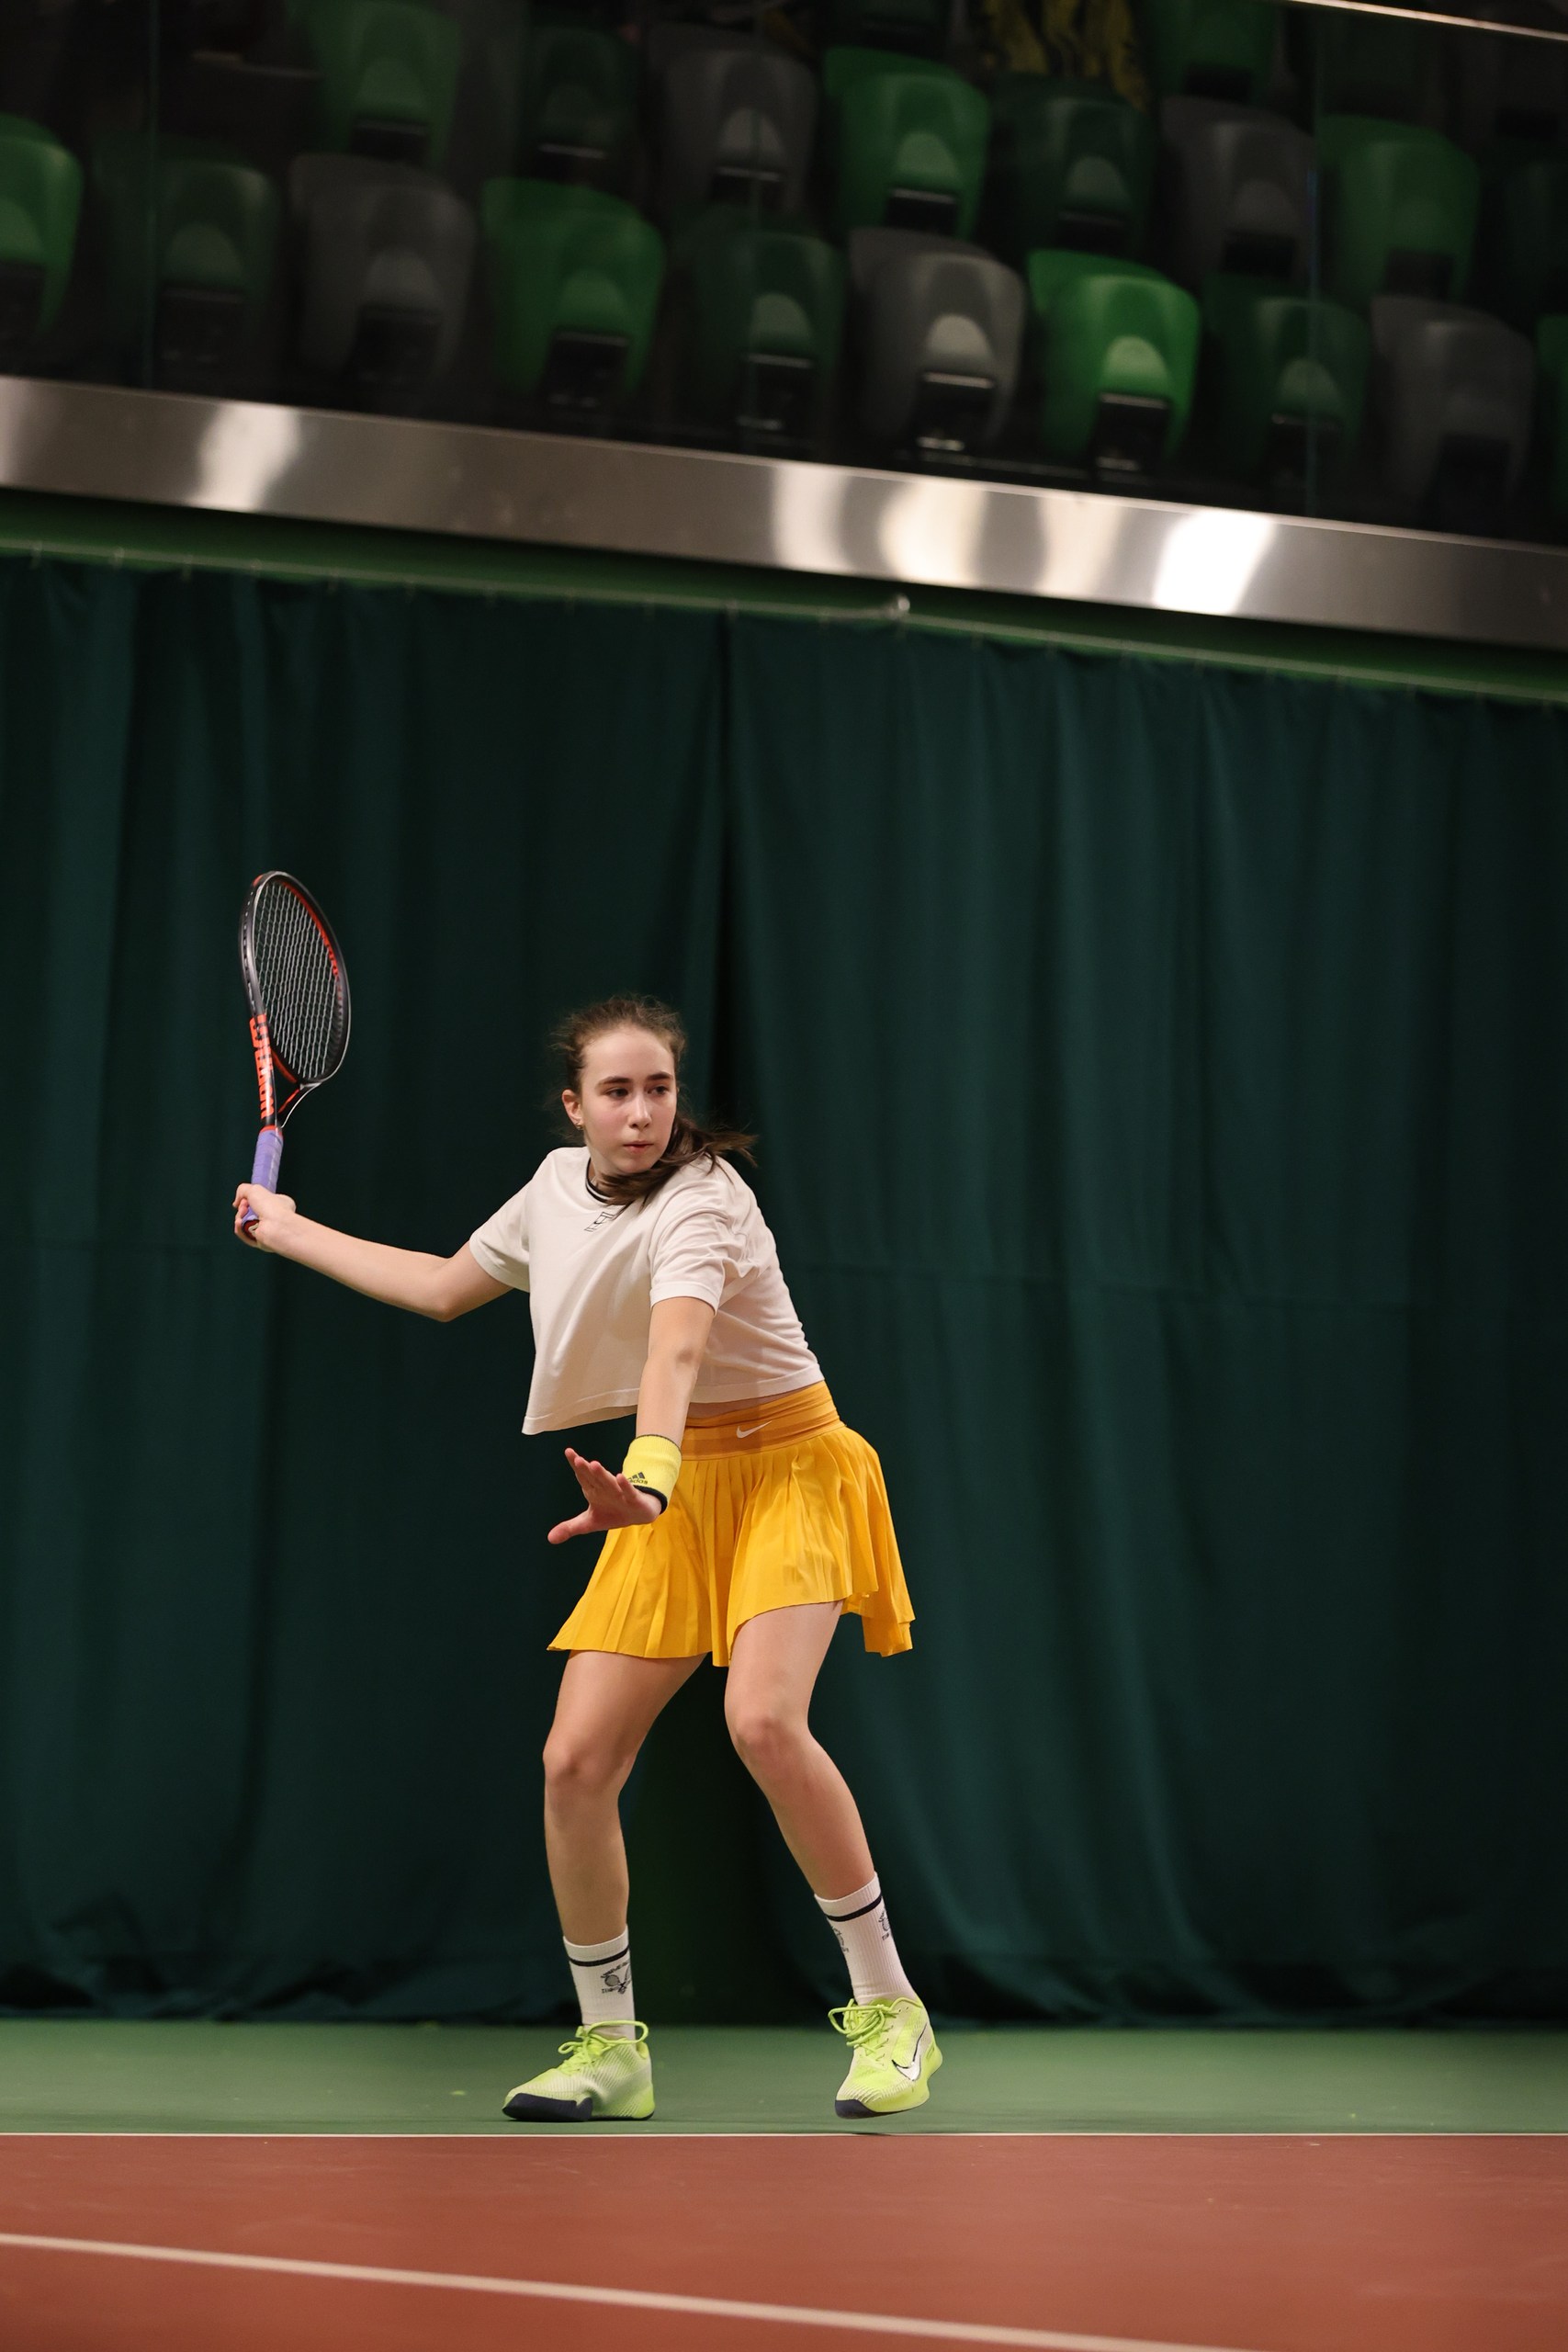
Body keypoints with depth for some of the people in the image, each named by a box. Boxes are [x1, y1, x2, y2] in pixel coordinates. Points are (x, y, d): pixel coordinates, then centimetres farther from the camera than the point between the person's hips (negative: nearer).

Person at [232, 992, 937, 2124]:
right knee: (576, 1763, -5)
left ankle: (890, 2011, -17)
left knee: (763, 1721, -29)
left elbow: (676, 1351, -40)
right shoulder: (559, 1185, 4)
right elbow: (445, 1287, 23)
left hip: (782, 1467, -7)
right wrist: (294, 1233, 27)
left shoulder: (699, 1201, -20)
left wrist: (643, 1479, -57)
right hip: (672, 1490, 7)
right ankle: (611, 2047, 12)